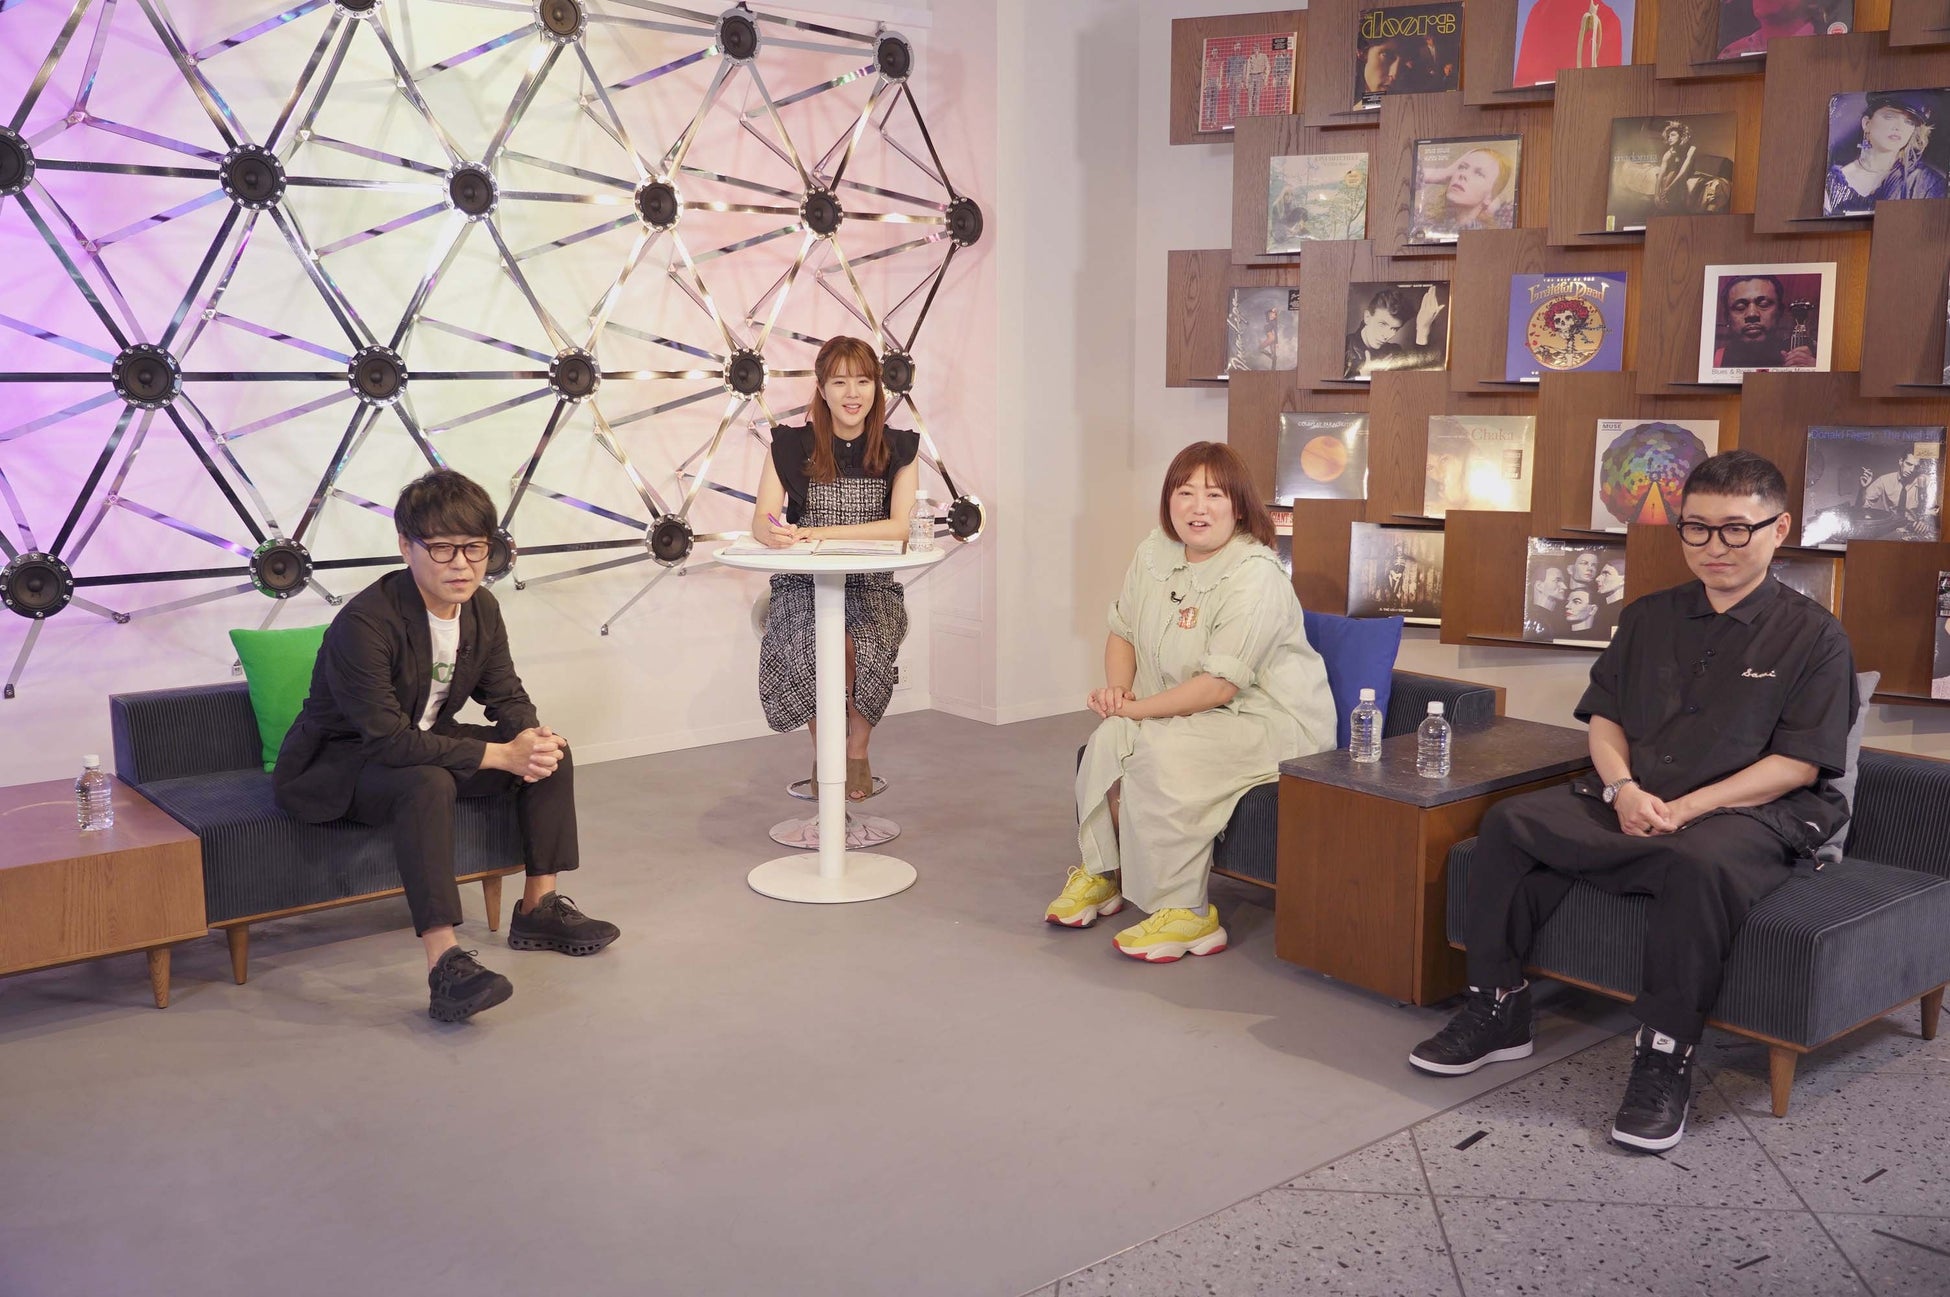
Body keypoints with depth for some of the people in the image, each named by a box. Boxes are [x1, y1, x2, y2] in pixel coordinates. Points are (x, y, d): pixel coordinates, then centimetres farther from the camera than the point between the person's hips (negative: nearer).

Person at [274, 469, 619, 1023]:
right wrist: (500, 755, -34)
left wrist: (528, 738, -21)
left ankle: (539, 908, 5)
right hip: (336, 766, -8)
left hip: (425, 743, 8)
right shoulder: (363, 623, -29)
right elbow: (388, 740, -34)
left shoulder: (481, 609, -5)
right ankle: (445, 966, -42)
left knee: (550, 753, -5)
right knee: (427, 783, -39)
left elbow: (508, 697, 4)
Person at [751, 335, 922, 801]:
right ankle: (823, 749, -5)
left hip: (871, 587, 0)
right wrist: (775, 532, -30)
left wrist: (821, 532, -17)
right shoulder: (791, 446, 4)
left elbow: (901, 527, -9)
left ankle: (857, 749, -4)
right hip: (802, 587, 0)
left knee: (867, 643, -31)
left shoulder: (899, 449, 3)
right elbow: (761, 520, -4)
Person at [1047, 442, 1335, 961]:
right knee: (1111, 739, -19)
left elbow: (1220, 686, -24)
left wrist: (1136, 709, -19)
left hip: (1272, 721, -7)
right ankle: (1102, 872, 1)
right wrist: (1118, 687, -5)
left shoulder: (1256, 576, -21)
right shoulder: (1155, 553, 3)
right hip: (1193, 713, 7)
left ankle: (1186, 912, -18)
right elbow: (1122, 632, 15)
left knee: (1162, 751, -30)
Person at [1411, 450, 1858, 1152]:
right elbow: (1604, 717, 13)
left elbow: (1797, 763, -7)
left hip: (1751, 813, -4)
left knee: (1698, 861, -39)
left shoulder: (1813, 634, 1)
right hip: (1630, 800, 5)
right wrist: (1623, 788, -9)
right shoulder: (1647, 618, 15)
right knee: (1508, 822, -17)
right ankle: (1497, 1008, -8)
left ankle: (1665, 1057, -26)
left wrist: (1685, 808, -17)